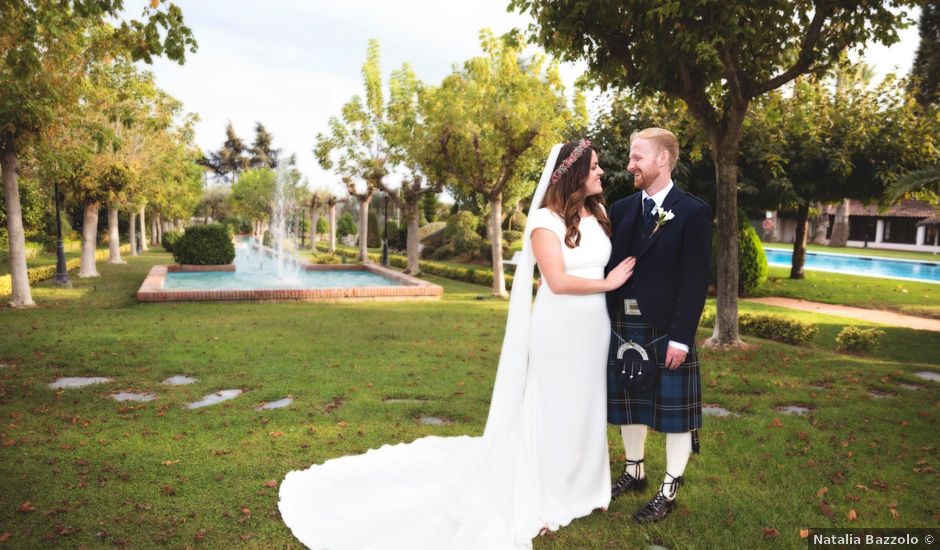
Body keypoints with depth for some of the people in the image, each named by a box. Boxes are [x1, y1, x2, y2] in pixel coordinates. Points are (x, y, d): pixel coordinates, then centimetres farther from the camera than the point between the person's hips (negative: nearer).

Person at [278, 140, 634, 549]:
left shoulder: (599, 215, 10)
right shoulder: (546, 219, -11)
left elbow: (622, 262, 17)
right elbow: (558, 282, -18)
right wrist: (607, 283, -9)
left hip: (594, 328, 7)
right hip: (558, 330, -6)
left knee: (586, 407, 16)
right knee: (550, 411, 5)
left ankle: (579, 487, 34)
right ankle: (540, 499, 22)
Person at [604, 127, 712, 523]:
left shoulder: (693, 212, -8)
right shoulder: (621, 209, 8)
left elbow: (695, 280, -12)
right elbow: (608, 265, 6)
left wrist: (681, 336, -15)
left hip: (667, 329, -5)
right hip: (623, 325, 6)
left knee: (674, 408, 6)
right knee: (629, 401, 17)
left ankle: (669, 490, 22)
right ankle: (634, 471, 36)